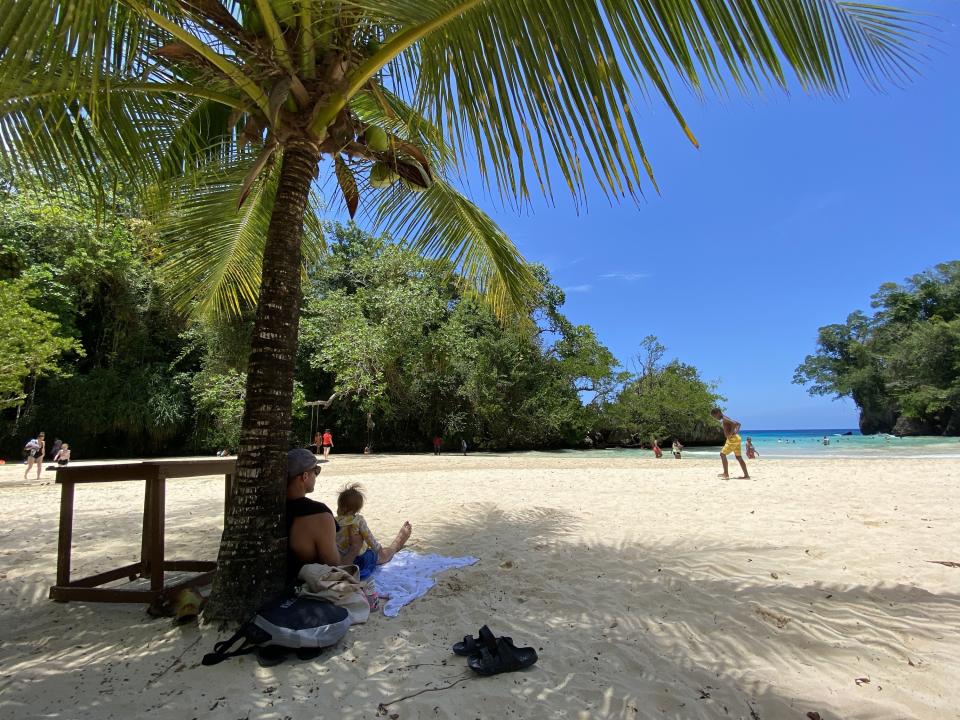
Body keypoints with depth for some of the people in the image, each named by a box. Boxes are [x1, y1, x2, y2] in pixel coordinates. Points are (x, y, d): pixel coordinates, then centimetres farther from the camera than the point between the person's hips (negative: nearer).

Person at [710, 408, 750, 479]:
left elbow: (734, 424, -28)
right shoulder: (724, 419, 18)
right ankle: (746, 475, 14)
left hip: (733, 439, -10)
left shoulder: (724, 419, -11)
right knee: (738, 457, 12)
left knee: (722, 454, -6)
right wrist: (736, 432, 15)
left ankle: (726, 474, -6)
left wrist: (730, 434, -21)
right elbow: (738, 424, 29)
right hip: (736, 438, 10)